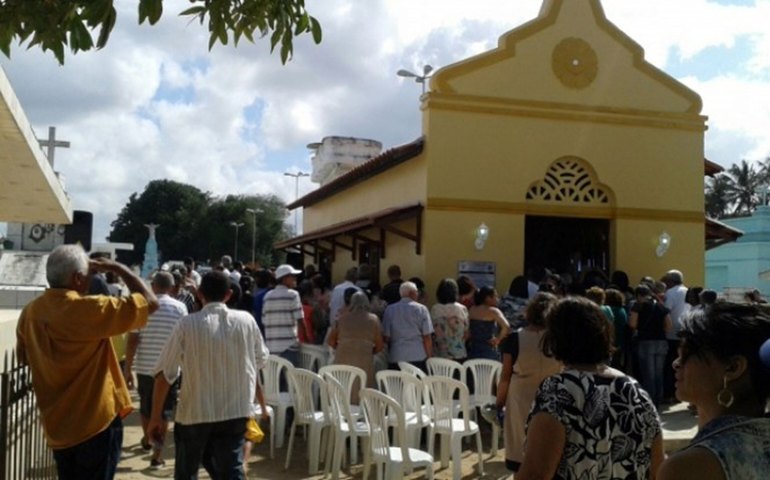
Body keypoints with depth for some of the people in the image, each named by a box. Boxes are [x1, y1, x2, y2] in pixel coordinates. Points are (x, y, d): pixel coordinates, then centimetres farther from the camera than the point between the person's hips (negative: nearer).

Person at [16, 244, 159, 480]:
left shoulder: (30, 312, 1)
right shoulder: (88, 309, -20)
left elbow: (23, 357, 18)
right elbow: (150, 302, -16)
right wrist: (117, 268, -6)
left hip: (57, 426, 7)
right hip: (96, 422, -7)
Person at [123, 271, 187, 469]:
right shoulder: (180, 307, -5)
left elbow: (132, 340, -8)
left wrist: (127, 368, -2)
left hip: (145, 366, 2)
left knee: (146, 406, 22)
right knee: (164, 411, 7)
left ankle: (147, 439, 43)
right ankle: (157, 454, 5)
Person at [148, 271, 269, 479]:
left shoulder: (188, 324, -9)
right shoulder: (246, 321, -2)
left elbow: (165, 372, -9)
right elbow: (261, 359, 13)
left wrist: (156, 416, -1)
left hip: (194, 411, -1)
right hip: (235, 410, 2)